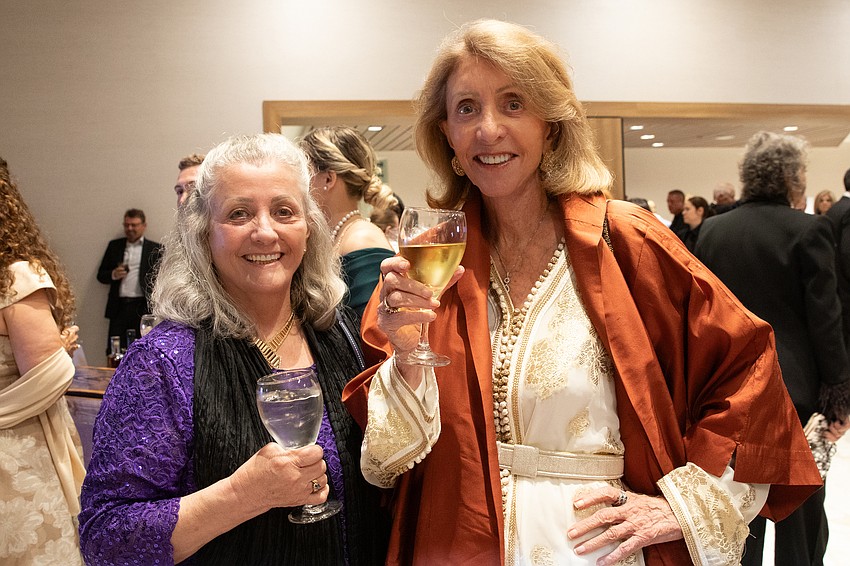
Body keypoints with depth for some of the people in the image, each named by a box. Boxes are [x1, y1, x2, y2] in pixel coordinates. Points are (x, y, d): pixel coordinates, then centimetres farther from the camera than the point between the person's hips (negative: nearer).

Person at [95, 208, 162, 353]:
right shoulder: (114, 246, 16)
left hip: (143, 308, -3)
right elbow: (101, 275, 17)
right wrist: (113, 275, -5)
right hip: (119, 307, 3)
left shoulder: (155, 249, 7)